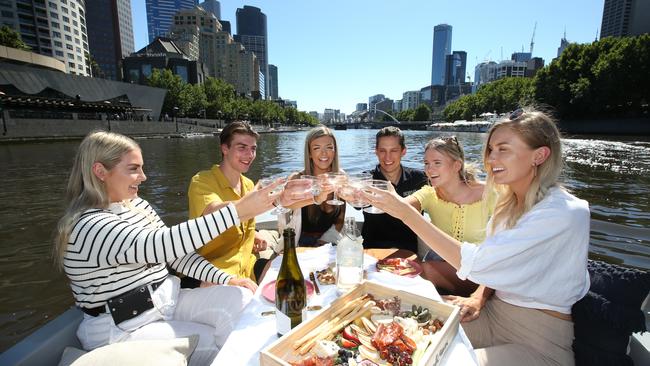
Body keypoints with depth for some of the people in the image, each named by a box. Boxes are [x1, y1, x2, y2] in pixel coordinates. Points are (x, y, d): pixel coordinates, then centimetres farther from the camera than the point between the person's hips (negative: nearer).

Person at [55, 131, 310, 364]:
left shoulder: (136, 205, 5)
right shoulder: (89, 226, -22)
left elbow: (176, 251, 5)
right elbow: (164, 244, -37)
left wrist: (225, 279, -7)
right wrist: (239, 209, -41)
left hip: (168, 299, 7)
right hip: (123, 330, -6)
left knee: (241, 297, -14)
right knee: (214, 342, -15)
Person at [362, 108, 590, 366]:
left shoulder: (564, 213, -23)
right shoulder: (511, 200, 3)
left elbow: (474, 262, -29)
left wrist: (407, 213, -30)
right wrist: (479, 300, -7)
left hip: (538, 343, -6)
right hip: (494, 313, 6)